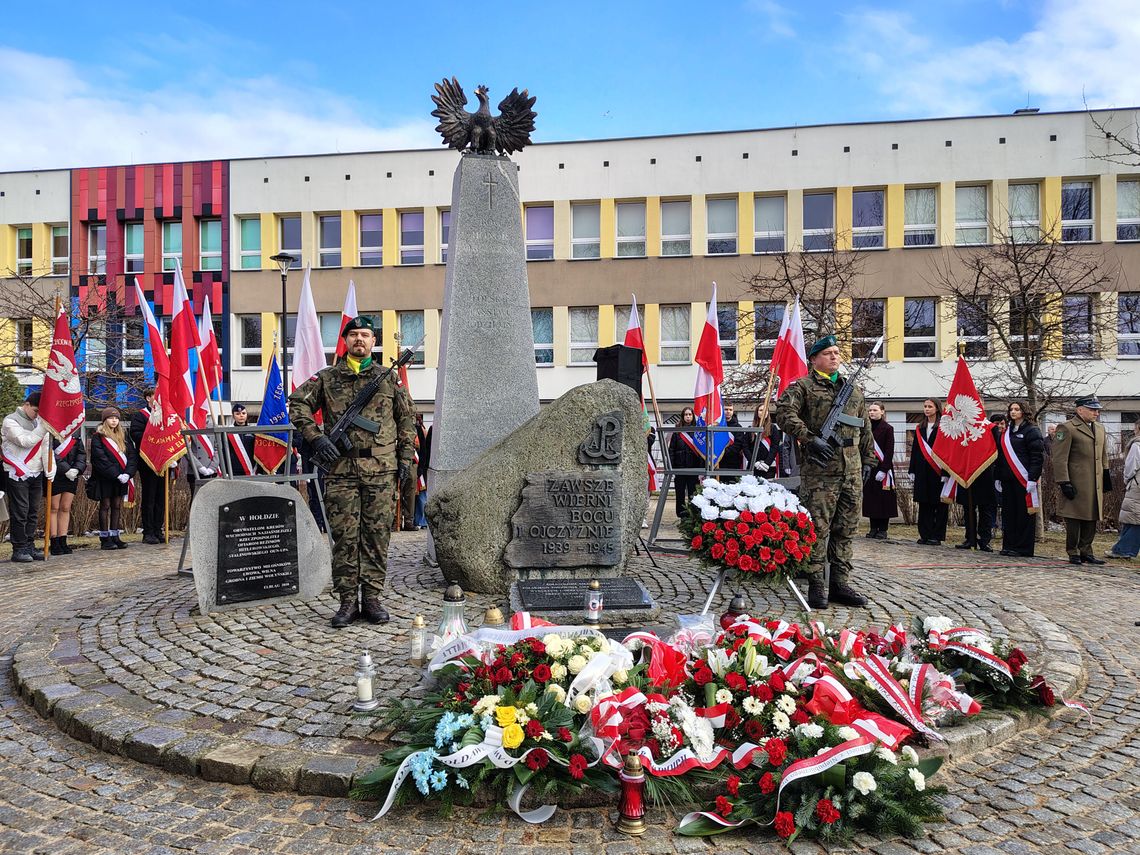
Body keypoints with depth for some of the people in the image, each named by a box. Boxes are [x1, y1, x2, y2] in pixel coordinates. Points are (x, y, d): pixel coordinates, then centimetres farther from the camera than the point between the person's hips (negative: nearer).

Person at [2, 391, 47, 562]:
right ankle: (19, 549, 2)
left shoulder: (38, 420, 13)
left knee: (33, 513, 8)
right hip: (18, 474, -6)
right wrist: (43, 427, -23)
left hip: (36, 474, 6)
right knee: (19, 513, -4)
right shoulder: (11, 420, -6)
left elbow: (44, 445, 11)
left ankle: (30, 547, 15)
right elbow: (25, 441, -19)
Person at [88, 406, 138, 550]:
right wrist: (116, 474, -18)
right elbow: (100, 459, -12)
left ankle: (115, 537, 10)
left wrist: (128, 473, -10)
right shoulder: (98, 437, -3)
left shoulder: (123, 435, 12)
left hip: (121, 478, 4)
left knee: (117, 506, 7)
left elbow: (132, 455, 5)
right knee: (105, 506, 1)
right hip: (104, 478, -4)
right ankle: (105, 539, 4)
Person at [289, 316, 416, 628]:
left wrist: (406, 457, 8)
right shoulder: (326, 378, 10)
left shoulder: (388, 378, 12)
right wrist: (315, 437, -7)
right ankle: (348, 600, 10)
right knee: (344, 535, 1)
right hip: (341, 468, -1)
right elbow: (298, 403, 6)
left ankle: (372, 598, 12)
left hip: (381, 471, 1)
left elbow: (407, 418, 15)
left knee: (377, 534, 2)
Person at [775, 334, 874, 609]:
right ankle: (817, 586, 2)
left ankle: (840, 584, 17)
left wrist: (868, 460, 19)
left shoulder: (853, 391, 21)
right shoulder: (803, 386, 2)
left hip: (852, 471, 6)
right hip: (820, 469, -6)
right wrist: (810, 439, -21)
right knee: (818, 528, -5)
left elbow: (866, 429, 25)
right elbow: (784, 412, -13)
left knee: (846, 529, 9)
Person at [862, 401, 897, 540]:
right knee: (870, 498, 6)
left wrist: (883, 470, -17)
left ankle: (883, 530, 5)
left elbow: (889, 451, -9)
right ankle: (874, 528, 14)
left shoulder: (887, 428, -4)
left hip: (883, 469, -5)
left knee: (883, 499, -1)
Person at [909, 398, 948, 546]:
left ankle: (937, 536, 4)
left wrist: (945, 473, -16)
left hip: (937, 471, -5)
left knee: (939, 504, 0)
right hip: (922, 471, 5)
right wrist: (913, 471, 8)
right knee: (924, 503, 7)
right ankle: (925, 534, 13)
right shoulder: (919, 428, 13)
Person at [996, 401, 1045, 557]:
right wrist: (998, 477, 14)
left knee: (1024, 513, -2)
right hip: (1007, 479, 6)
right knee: (1008, 512, 7)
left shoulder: (1031, 431, -4)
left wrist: (1033, 479, -17)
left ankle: (1023, 548, 3)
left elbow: (1037, 457, -10)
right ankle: (1009, 546, 13)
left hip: (1023, 479, -6)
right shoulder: (1005, 433, 16)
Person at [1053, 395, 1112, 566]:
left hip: (1096, 486, 7)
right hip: (1076, 485, -7)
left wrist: (1106, 476, 20)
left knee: (1092, 520, 10)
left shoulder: (1100, 428, 17)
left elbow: (1104, 456, 25)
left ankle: (1086, 552, 19)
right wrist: (1064, 482, -16)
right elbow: (1059, 459, -12)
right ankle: (1073, 553, 9)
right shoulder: (1066, 428, -7)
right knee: (1074, 520, -1)